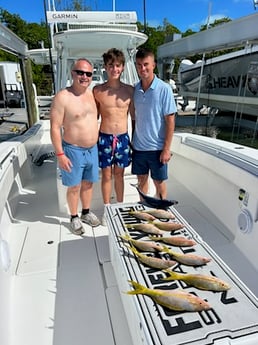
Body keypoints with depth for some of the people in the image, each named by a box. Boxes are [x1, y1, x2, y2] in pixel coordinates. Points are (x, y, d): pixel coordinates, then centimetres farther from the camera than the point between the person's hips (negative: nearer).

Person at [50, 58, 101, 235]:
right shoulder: (62, 97, -15)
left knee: (88, 183, 17)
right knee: (74, 186, 8)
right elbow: (55, 127, -15)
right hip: (73, 150, -6)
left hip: (92, 149, 6)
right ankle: (74, 218, 28)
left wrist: (97, 143, 15)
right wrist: (60, 154, -18)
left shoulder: (92, 93, 5)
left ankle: (86, 212, 37)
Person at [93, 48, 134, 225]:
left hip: (123, 138, 1)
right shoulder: (98, 90, -2)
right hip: (105, 138, -1)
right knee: (106, 175, 9)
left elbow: (134, 115, 7)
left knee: (119, 174, 13)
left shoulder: (130, 90, 0)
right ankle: (107, 209, 26)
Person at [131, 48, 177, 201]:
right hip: (138, 146, 4)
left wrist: (166, 149, -13)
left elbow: (170, 120, -10)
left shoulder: (164, 89, -10)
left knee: (159, 183, 10)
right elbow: (134, 117, 10)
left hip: (157, 147, -4)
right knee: (142, 180, 17)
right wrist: (132, 140, 9)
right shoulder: (135, 89, 3)